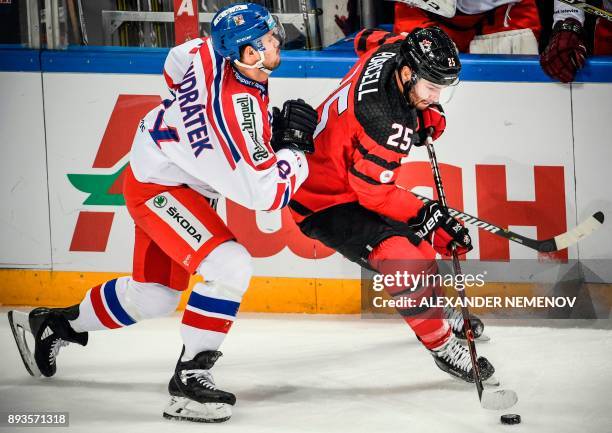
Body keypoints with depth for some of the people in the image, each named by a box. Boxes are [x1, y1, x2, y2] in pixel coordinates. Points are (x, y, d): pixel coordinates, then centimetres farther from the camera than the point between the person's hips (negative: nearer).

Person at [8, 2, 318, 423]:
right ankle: (191, 376, -19)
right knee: (230, 268, -26)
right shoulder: (237, 108, -34)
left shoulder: (210, 52, -11)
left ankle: (52, 325, 39)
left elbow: (176, 64, 14)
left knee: (155, 293, 20)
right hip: (160, 187, -10)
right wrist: (295, 145, -15)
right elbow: (266, 192, -32)